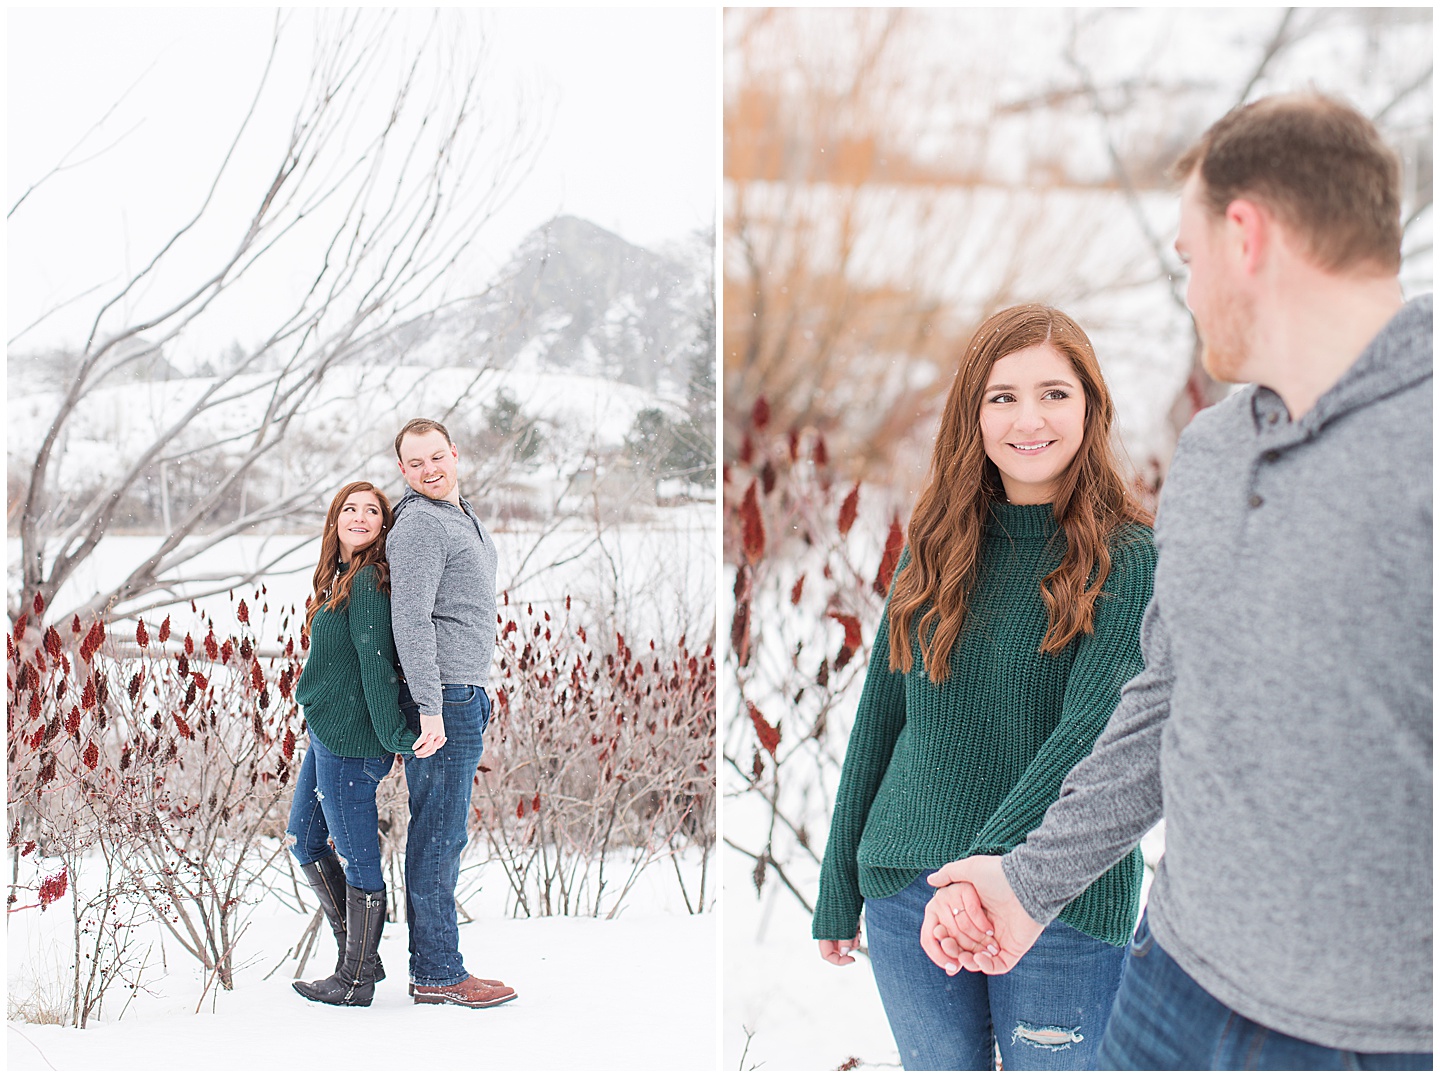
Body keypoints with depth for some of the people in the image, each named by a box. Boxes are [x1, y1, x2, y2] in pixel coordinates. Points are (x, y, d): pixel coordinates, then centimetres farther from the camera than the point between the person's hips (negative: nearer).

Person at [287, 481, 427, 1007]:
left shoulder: (369, 581, -16)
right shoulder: (343, 577, 15)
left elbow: (376, 663, -19)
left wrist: (392, 732, -21)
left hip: (351, 741, -11)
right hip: (327, 735, 11)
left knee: (356, 855, 0)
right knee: (304, 840, 20)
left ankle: (356, 980, 11)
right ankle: (358, 955, 28)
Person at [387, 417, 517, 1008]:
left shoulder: (465, 517, 17)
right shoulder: (420, 523, -13)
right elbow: (411, 621, -21)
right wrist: (431, 709, -26)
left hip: (464, 697, 10)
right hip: (443, 697, -10)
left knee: (440, 836, 13)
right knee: (438, 835, -5)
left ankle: (431, 967, 19)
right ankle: (438, 974, 0)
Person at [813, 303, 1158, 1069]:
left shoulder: (1130, 559, -7)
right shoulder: (936, 548, 6)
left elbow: (1093, 728, -19)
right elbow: (880, 718, 11)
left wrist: (996, 858, -34)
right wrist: (838, 889, 11)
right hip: (906, 895, 4)